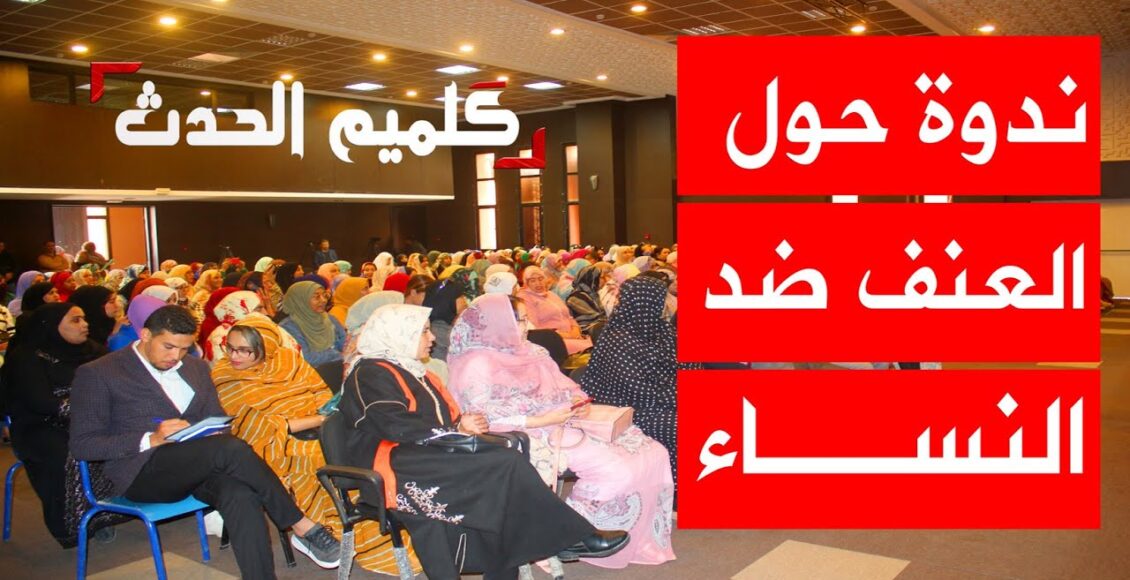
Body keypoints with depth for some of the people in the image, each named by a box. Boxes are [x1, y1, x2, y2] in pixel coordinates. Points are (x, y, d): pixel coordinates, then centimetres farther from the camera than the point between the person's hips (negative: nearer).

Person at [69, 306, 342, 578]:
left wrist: (214, 434, -2)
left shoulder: (196, 368, 20)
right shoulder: (97, 374, 2)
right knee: (231, 448, -32)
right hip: (142, 472, -5)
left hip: (199, 466, 5)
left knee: (240, 493, -32)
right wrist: (150, 440, -18)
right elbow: (81, 444, -5)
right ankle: (302, 527, -21)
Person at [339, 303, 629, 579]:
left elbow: (440, 419, 22)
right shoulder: (369, 374, -3)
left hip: (426, 454, 9)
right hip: (397, 463, -9)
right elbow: (395, 426, -17)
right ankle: (570, 538, -14)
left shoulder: (410, 371, 26)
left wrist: (461, 425, -2)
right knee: (505, 465, -23)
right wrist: (455, 430, -14)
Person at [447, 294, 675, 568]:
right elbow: (482, 419, -18)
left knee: (651, 454, -4)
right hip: (531, 438, -8)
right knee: (618, 471, -24)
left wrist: (577, 402, -5)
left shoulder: (528, 352, 14)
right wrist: (541, 420, -22)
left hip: (560, 424, 8)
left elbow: (561, 387, 18)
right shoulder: (476, 365, -10)